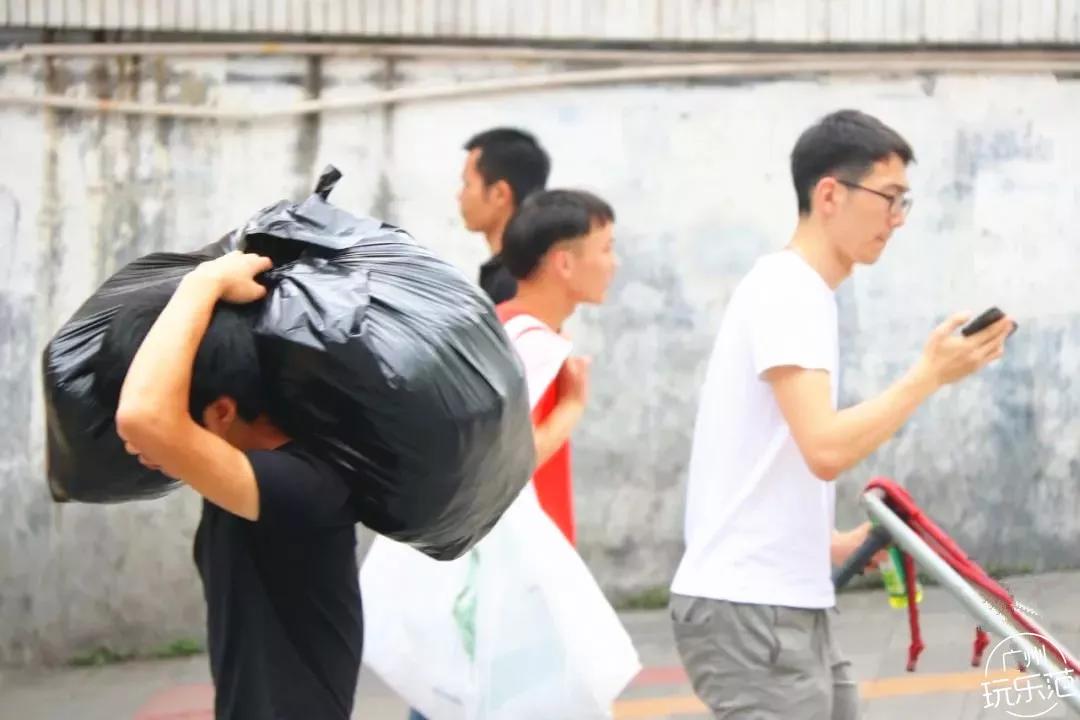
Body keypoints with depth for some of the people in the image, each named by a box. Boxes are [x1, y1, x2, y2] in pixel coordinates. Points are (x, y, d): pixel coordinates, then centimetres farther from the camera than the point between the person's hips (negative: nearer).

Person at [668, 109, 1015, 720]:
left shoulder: (799, 291, 15)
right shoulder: (787, 288, -14)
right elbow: (826, 450, -25)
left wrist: (829, 543, 12)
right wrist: (933, 373, -17)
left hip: (789, 604, 10)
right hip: (748, 608, -10)